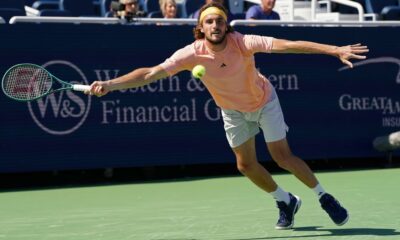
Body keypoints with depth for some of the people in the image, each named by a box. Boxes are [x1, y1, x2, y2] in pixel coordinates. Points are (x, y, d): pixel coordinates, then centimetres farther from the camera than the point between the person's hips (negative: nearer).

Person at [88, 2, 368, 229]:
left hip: (264, 101, -3)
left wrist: (335, 50, -51)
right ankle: (286, 202, 31)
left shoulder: (242, 42, -34)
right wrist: (110, 84, -44)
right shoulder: (192, 54, -28)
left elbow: (288, 45, -43)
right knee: (246, 164, 6)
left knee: (283, 157, -8)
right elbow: (150, 73, -32)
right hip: (233, 110, 3)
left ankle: (325, 197, 15)